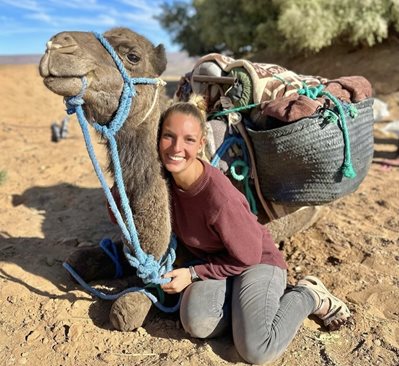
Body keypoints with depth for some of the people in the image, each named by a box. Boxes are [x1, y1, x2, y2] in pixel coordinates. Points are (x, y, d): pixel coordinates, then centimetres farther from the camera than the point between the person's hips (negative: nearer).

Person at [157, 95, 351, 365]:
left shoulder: (219, 196, -33)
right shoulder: (164, 178, -13)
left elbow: (247, 257, -18)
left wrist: (193, 273, -17)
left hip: (257, 261, -4)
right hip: (215, 262, 5)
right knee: (198, 324, -23)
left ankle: (309, 295, 5)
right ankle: (238, 299, 6)